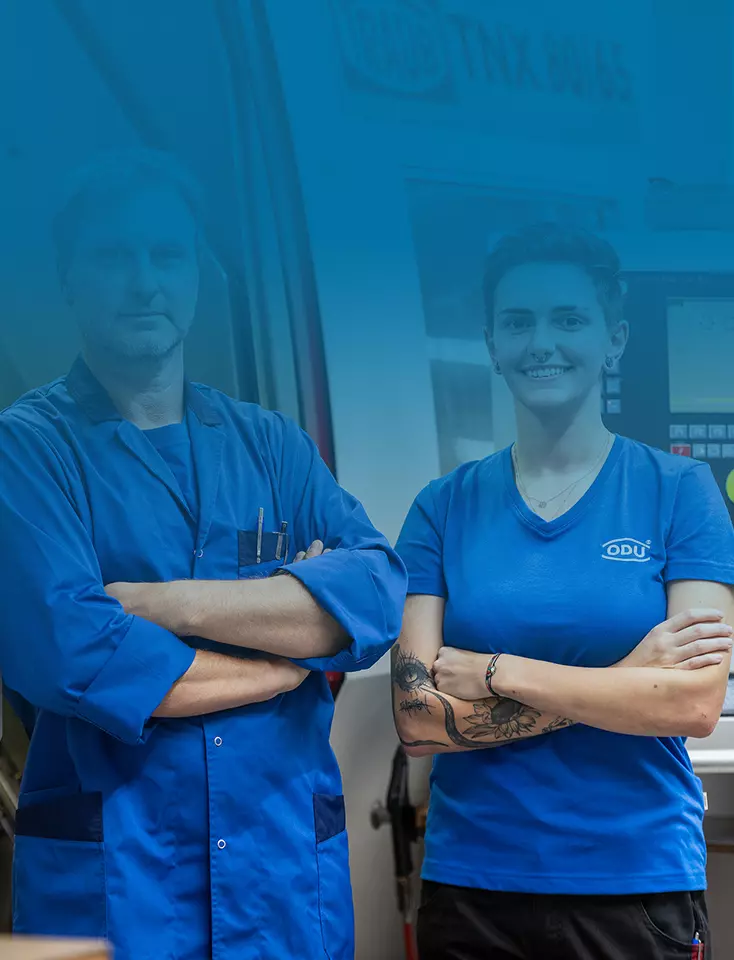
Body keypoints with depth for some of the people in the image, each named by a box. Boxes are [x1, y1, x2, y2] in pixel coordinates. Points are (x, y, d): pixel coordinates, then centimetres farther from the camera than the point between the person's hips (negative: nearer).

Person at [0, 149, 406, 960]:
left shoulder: (271, 445, 9)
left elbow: (376, 594, -6)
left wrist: (171, 603, -16)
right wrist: (289, 653, -8)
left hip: (291, 864, 4)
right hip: (108, 879, -4)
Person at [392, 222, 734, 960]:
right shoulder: (443, 508, 1)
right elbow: (418, 718, -8)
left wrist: (492, 672, -14)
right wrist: (620, 685, -13)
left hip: (640, 887, -1)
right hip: (468, 883, 1)